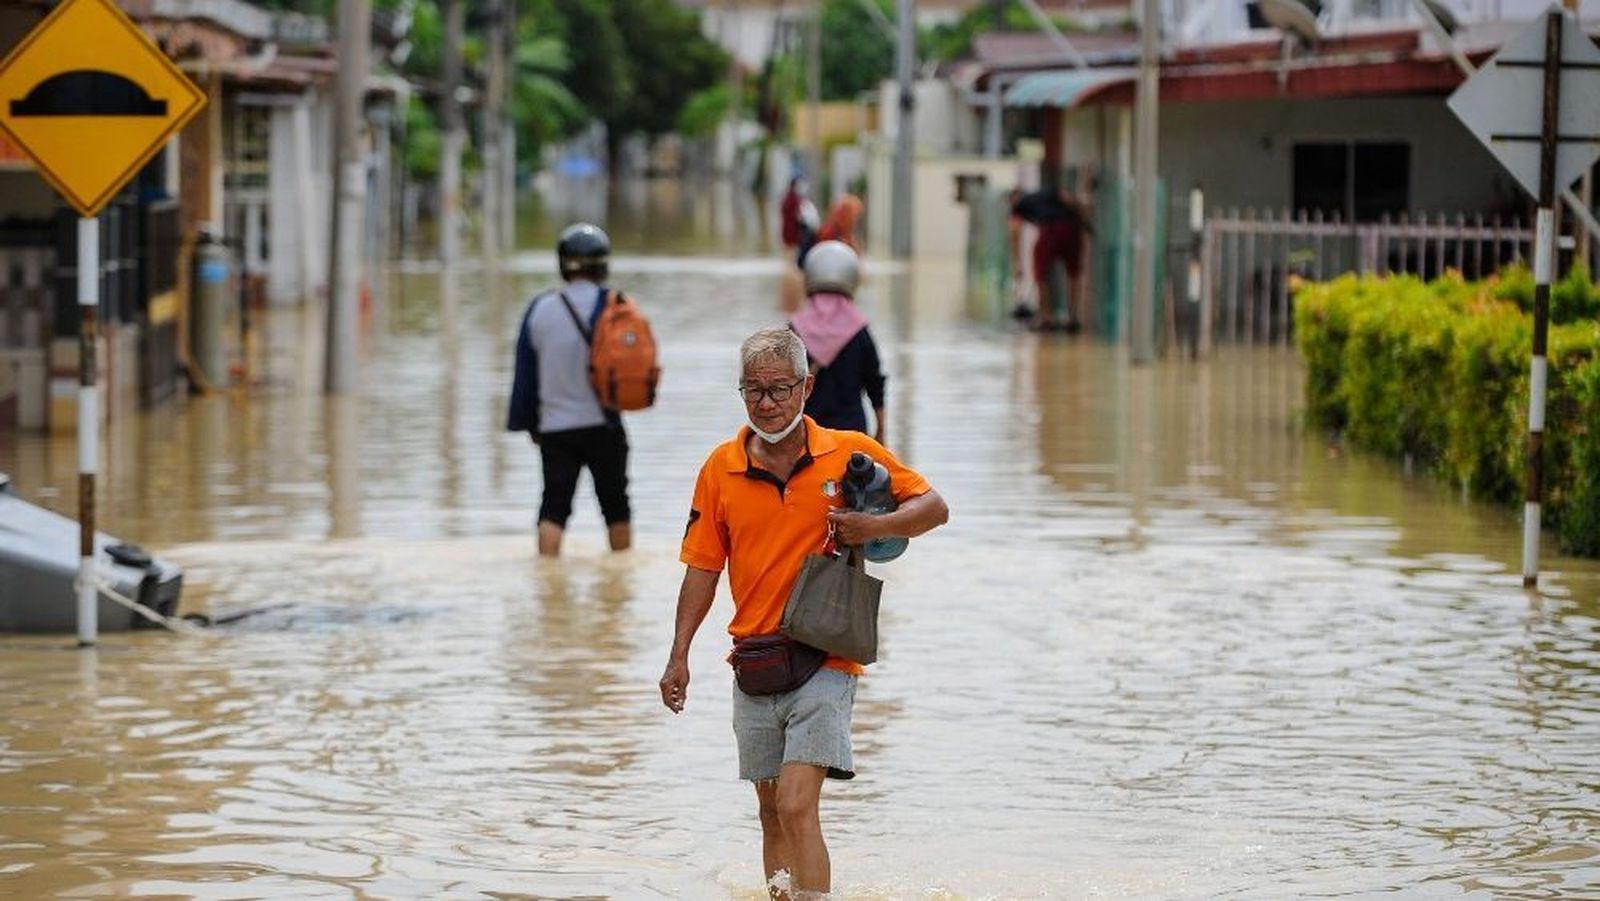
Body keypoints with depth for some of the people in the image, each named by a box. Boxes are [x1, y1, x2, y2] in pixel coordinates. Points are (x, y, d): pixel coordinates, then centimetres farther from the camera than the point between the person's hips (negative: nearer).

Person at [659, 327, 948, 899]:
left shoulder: (850, 454, -2)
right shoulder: (720, 469, 5)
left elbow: (934, 507, 4)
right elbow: (703, 569, 9)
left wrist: (874, 527, -15)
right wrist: (679, 655, 1)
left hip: (824, 663, -4)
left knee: (797, 808, -17)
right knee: (774, 817, 13)